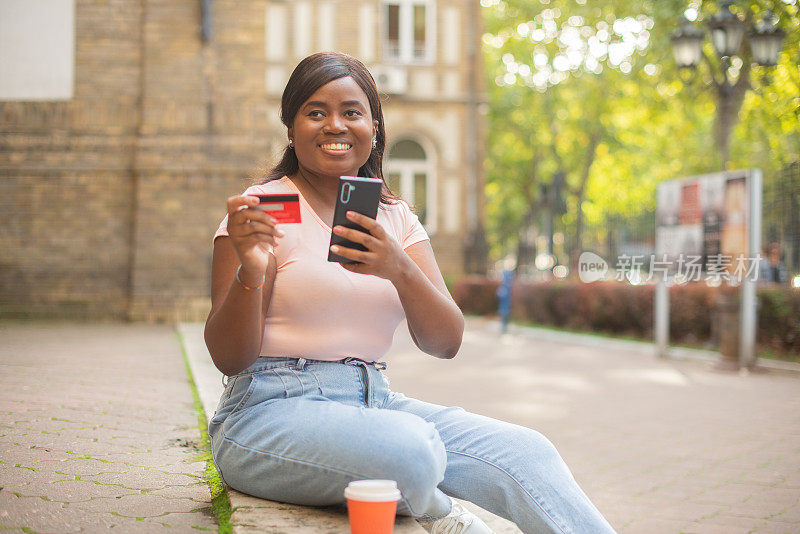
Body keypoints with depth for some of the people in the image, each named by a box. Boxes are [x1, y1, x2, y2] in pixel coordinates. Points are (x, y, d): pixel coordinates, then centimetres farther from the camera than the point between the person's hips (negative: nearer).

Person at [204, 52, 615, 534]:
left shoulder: (397, 219, 12)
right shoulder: (266, 208, -3)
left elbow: (446, 343, 0)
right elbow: (229, 359, -8)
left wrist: (400, 269, -18)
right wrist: (250, 274, -28)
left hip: (374, 402, 5)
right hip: (273, 409, -5)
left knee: (525, 451, -18)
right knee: (413, 445, -34)